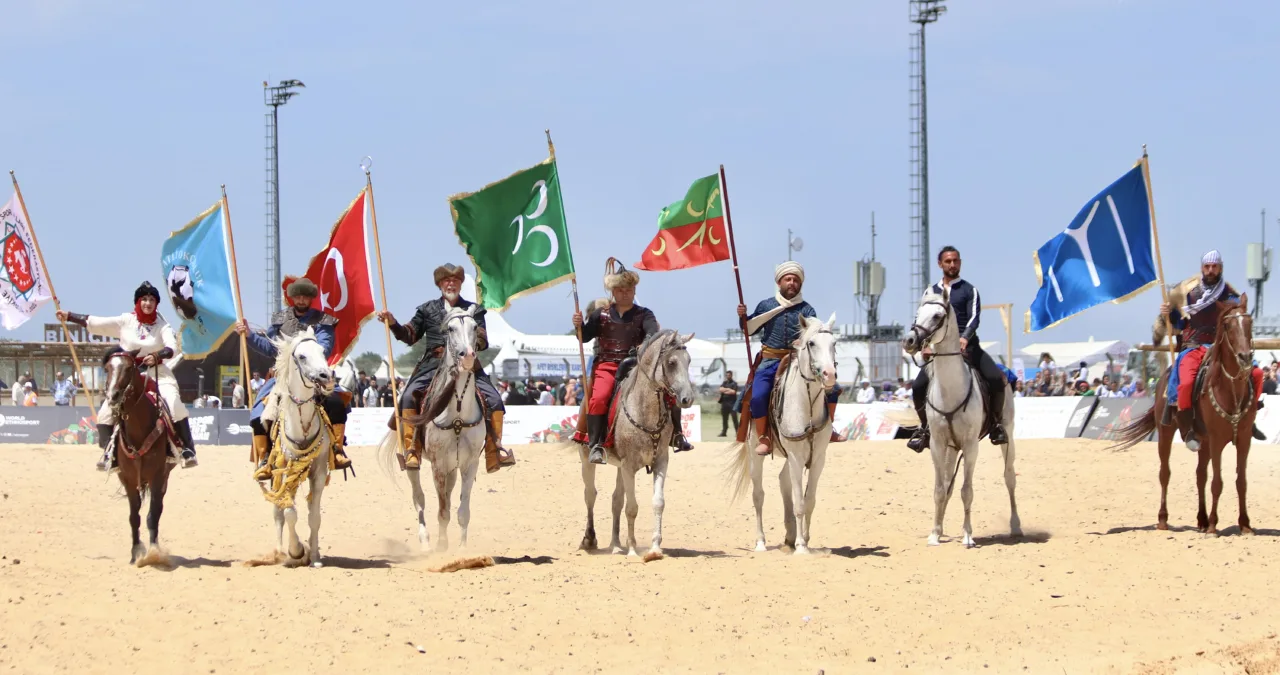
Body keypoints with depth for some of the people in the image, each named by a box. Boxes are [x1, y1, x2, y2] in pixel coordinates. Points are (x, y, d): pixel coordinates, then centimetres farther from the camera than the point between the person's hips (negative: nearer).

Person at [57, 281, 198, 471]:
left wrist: (157, 355, -35)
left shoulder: (162, 325, -2)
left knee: (175, 405, -23)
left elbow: (172, 347, -16)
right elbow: (95, 323, -2)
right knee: (106, 412, -9)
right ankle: (109, 454, 3)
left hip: (157, 374, -2)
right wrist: (68, 316, -7)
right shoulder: (125, 321, 1)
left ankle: (187, 450, -15)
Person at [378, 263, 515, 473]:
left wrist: (472, 345, -15)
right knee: (409, 396, -24)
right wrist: (392, 323, 1)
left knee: (493, 399, -17)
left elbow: (482, 341, 6)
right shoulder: (428, 309, 14)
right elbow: (410, 337, 16)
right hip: (433, 365, 0)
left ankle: (495, 450, -7)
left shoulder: (473, 310, 13)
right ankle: (412, 450, -21)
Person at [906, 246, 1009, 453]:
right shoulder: (932, 293, 14)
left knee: (997, 378, -23)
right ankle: (924, 428, 4)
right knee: (919, 385, -17)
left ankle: (996, 423, -5)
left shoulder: (969, 290, 5)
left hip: (967, 346, -2)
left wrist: (964, 338, -27)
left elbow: (974, 317, -9)